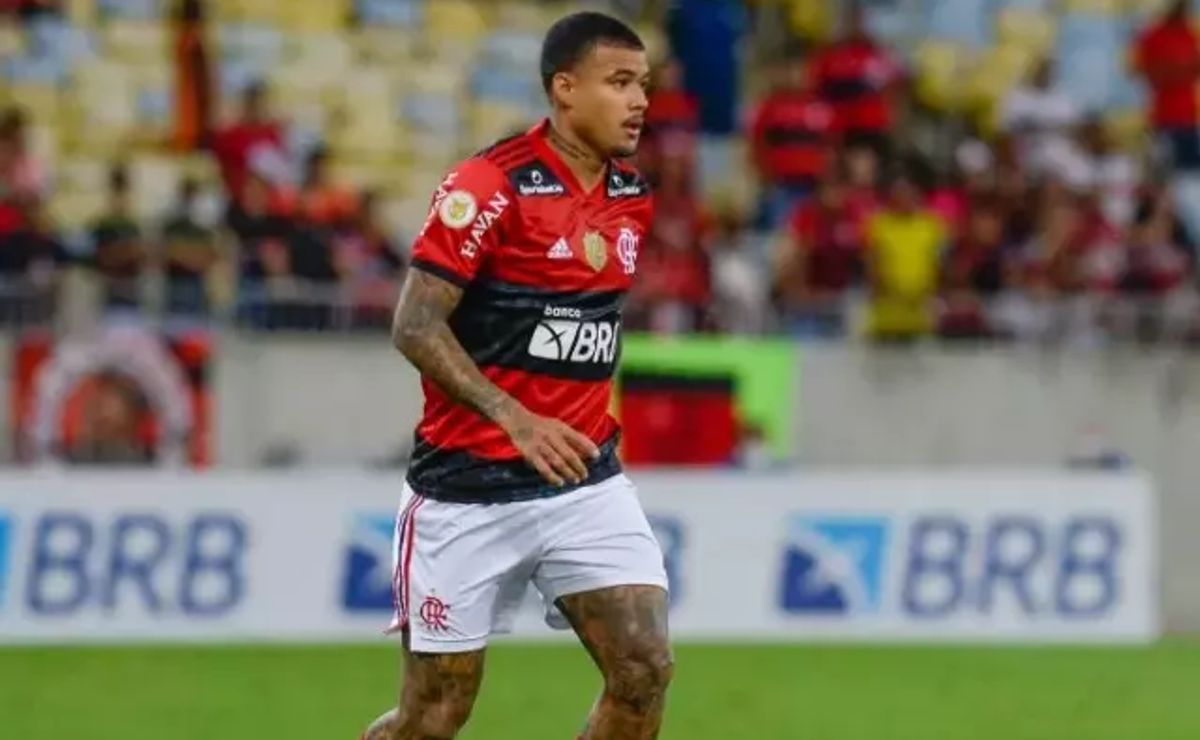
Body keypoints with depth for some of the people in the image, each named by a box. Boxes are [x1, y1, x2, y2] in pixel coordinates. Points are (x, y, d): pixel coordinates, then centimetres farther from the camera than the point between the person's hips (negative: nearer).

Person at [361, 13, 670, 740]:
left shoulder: (632, 197, 7)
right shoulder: (488, 185, -14)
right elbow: (416, 325, -17)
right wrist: (516, 420, -26)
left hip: (587, 481, 5)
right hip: (470, 487, -5)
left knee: (645, 668, -10)